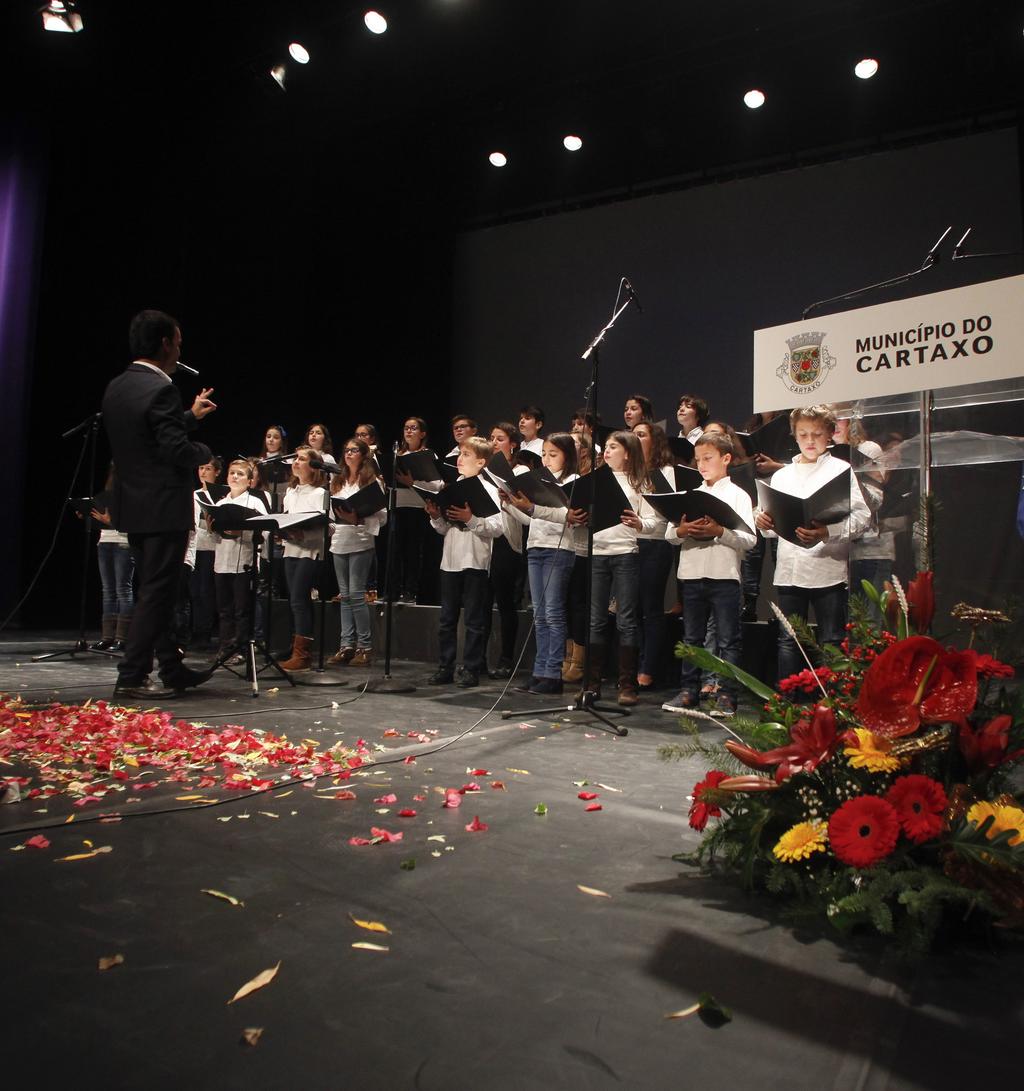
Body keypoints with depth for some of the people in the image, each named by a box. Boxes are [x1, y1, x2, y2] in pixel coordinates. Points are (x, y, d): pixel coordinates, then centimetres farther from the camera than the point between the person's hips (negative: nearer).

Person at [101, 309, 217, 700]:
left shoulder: (116, 388, 10)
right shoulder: (160, 389, -18)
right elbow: (179, 452, -22)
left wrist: (191, 415, 23)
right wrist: (204, 451, -2)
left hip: (133, 505, 9)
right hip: (163, 508, -9)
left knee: (155, 592, 15)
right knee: (156, 594, -1)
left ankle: (172, 670, 25)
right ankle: (131, 678, 3)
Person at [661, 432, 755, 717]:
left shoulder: (737, 495, 1)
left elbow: (749, 540, -8)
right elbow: (669, 535, 9)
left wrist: (720, 531, -21)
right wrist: (681, 531, -12)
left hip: (724, 575, -4)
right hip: (692, 574, 4)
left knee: (728, 639, 1)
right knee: (691, 637, 11)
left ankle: (727, 696, 8)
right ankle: (688, 691, 20)